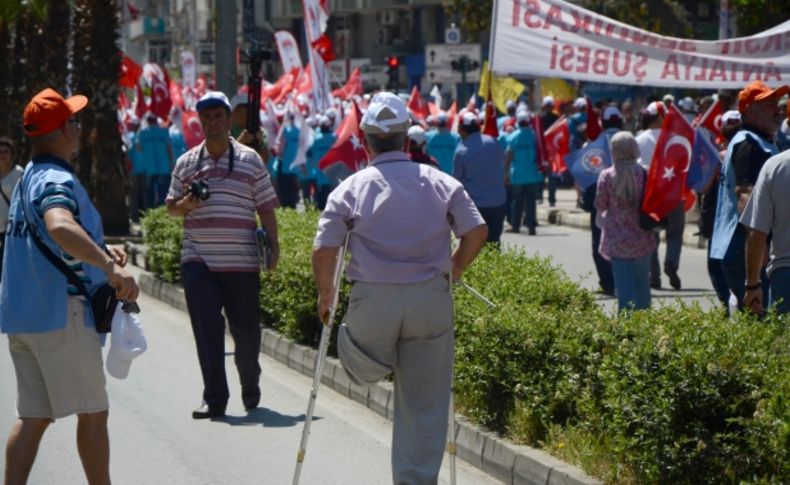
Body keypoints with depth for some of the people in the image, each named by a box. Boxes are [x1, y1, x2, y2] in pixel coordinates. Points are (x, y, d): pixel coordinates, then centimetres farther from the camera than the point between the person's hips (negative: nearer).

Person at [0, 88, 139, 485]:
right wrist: (109, 267, -48)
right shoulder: (57, 180, -16)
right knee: (93, 414, 2)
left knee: (33, 417, 9)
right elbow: (60, 227, -39)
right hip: (60, 315, -9)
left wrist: (102, 250, 19)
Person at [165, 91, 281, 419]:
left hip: (241, 261, -1)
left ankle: (250, 389, 28)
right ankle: (214, 398, -4)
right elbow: (172, 207, 17)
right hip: (198, 262, 1)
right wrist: (186, 204, -5)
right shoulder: (186, 163, 11)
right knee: (207, 330, -6)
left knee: (246, 328, 7)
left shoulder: (250, 160, 5)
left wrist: (273, 245, -3)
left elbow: (266, 208, 6)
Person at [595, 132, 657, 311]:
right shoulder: (644, 174, -7)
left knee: (623, 284, 3)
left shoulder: (606, 175, -7)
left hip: (616, 238, 0)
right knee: (642, 282, 10)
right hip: (641, 237, 1)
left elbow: (600, 205, -2)